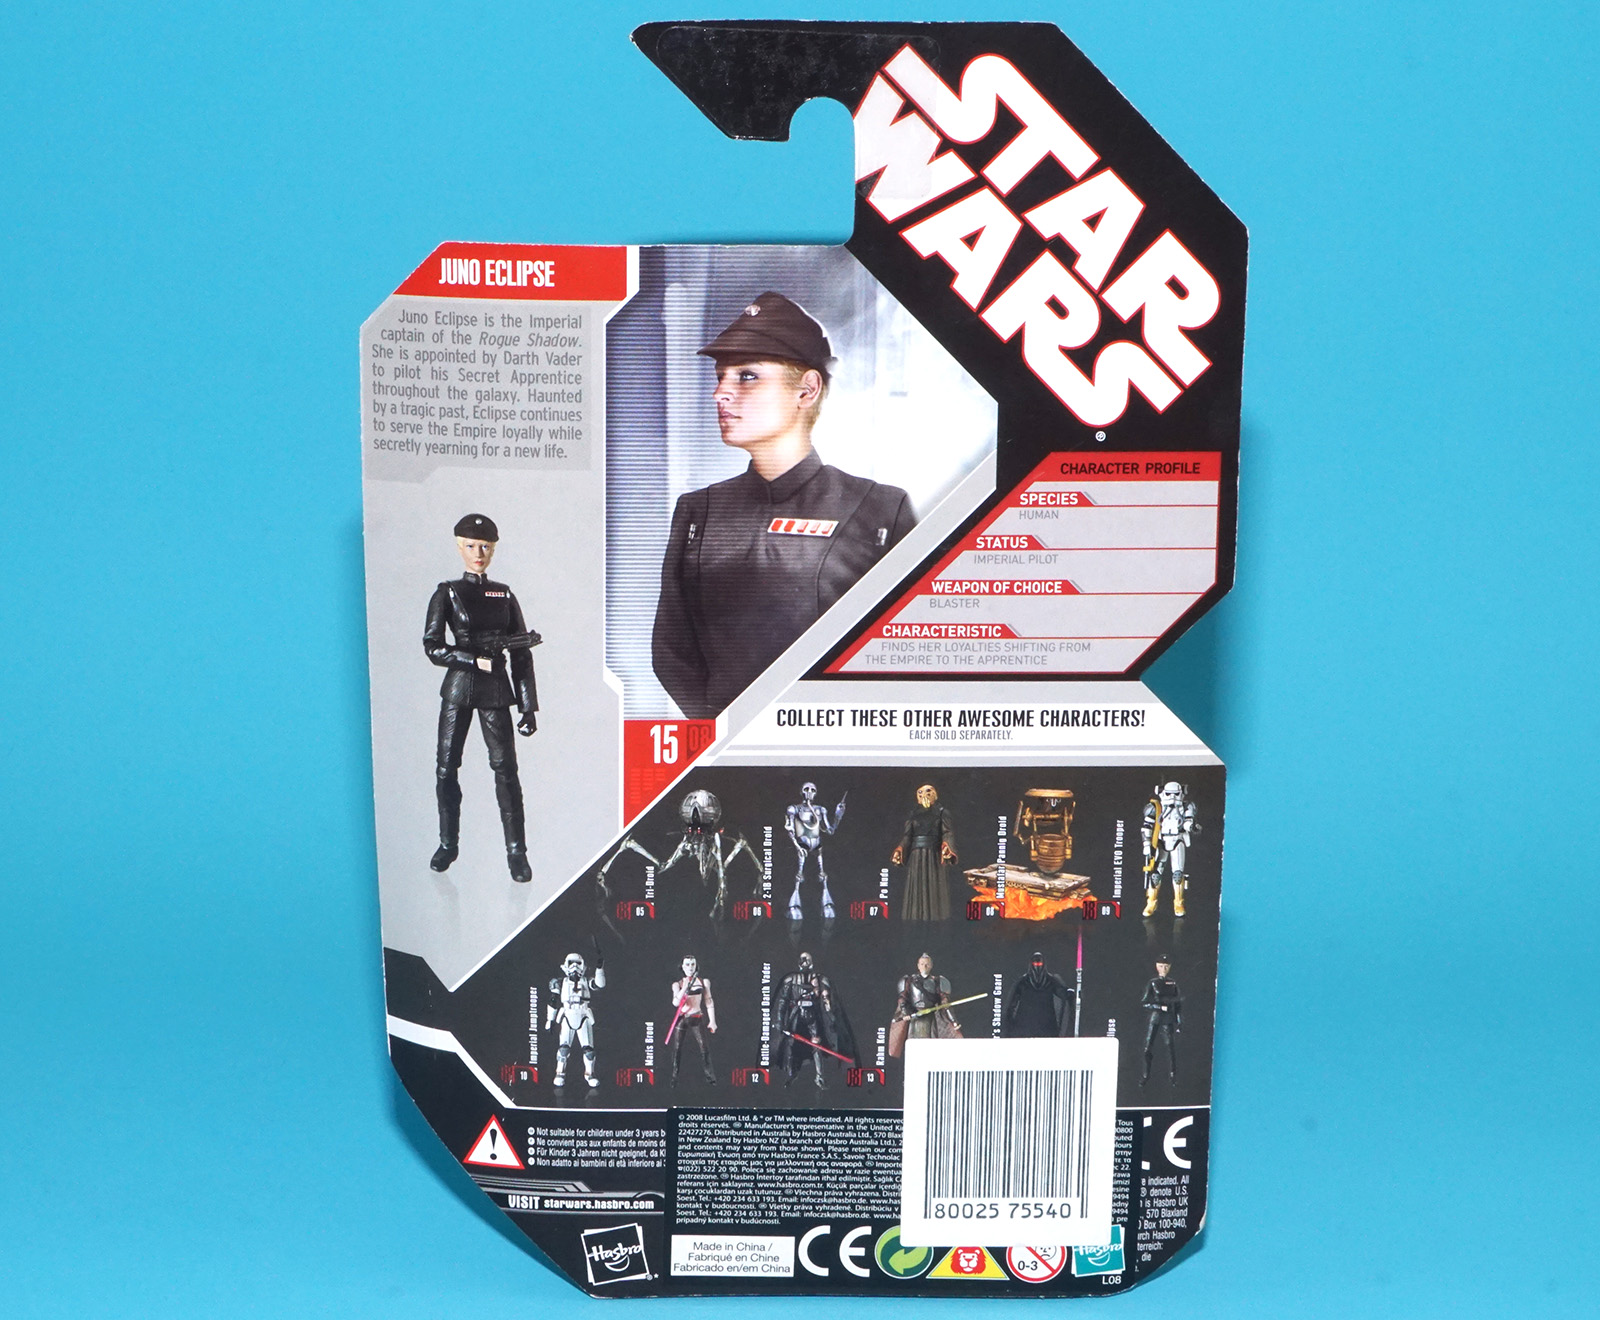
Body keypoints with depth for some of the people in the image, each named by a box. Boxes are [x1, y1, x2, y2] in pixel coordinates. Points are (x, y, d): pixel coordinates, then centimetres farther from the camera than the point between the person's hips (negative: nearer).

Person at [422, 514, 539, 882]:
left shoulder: (504, 595, 9)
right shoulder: (447, 593, 4)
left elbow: (522, 653, 8)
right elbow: (433, 647, -3)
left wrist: (528, 706, 2)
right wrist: (476, 660, -15)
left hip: (496, 690, 0)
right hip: (458, 688, 0)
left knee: (505, 767, -7)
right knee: (446, 767, 3)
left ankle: (516, 852, -1)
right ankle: (448, 844, 19)